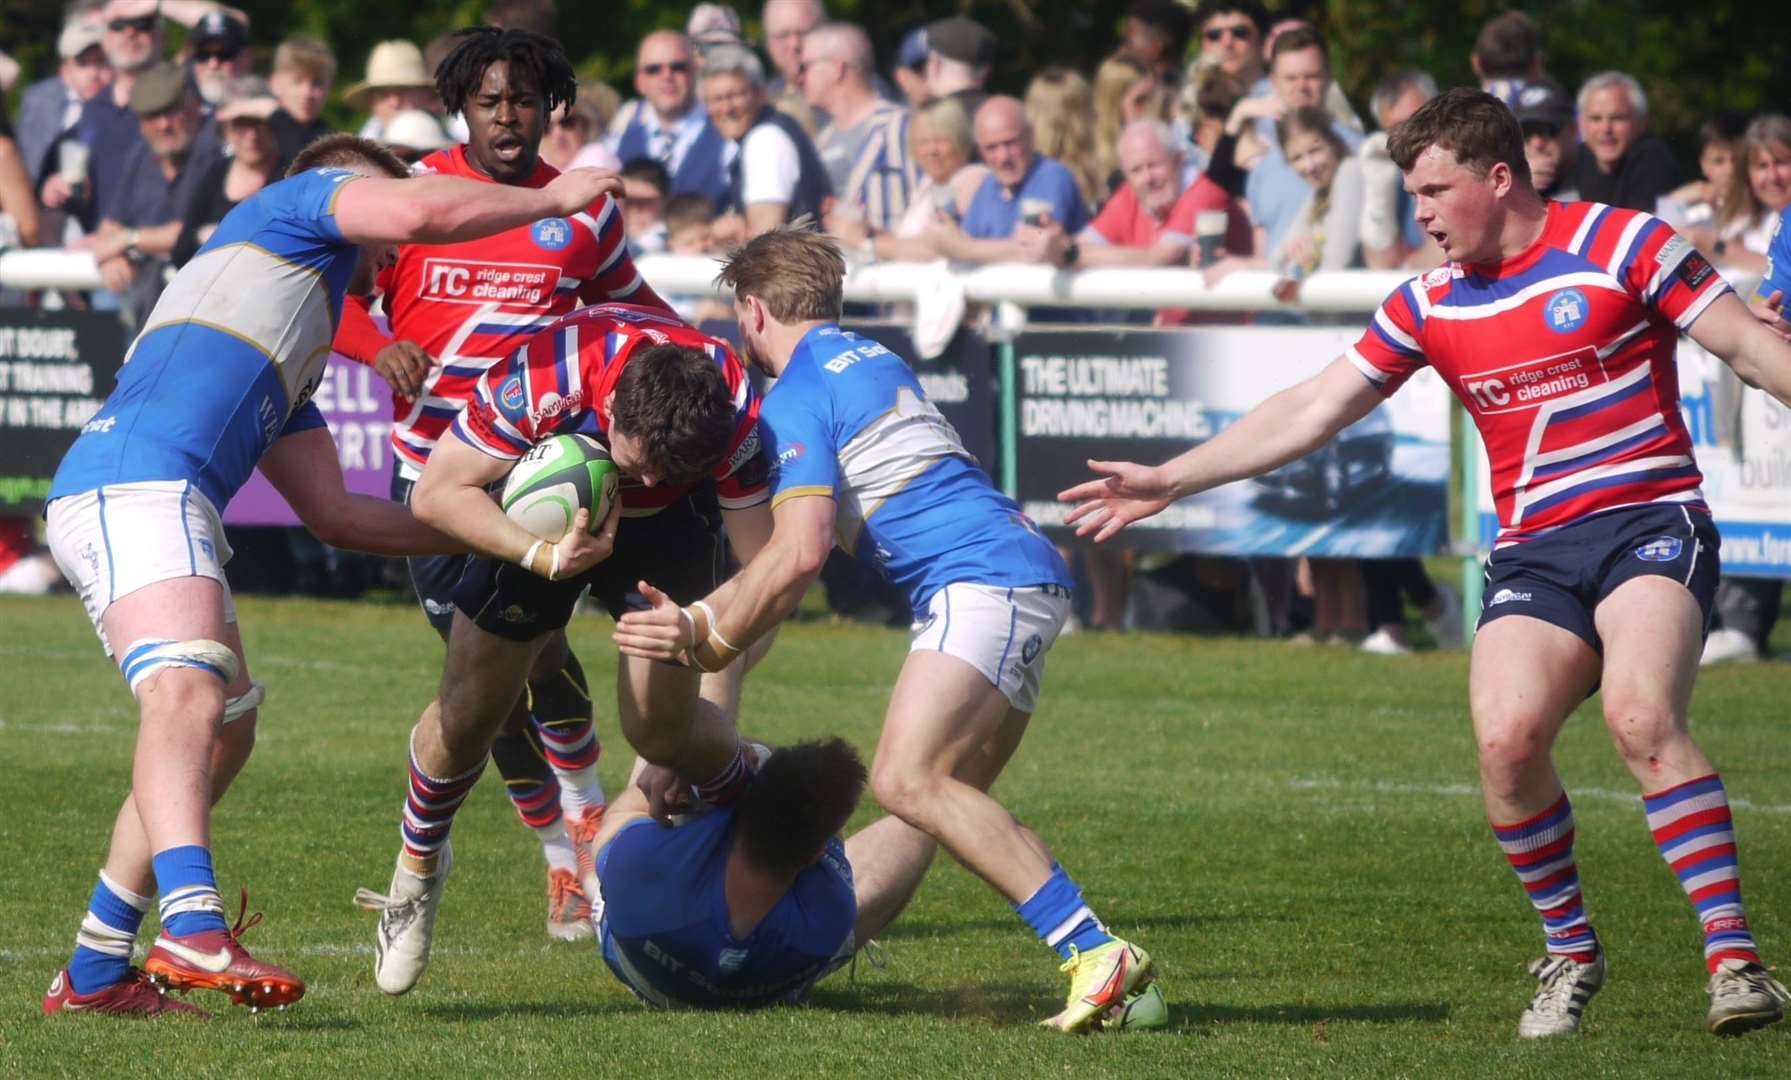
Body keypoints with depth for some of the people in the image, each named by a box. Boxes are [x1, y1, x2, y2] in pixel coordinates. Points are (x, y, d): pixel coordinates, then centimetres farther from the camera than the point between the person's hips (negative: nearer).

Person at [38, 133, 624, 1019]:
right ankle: (192, 931, -46)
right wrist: (553, 197, 8)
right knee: (187, 695, -26)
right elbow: (420, 212, -6)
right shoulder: (304, 200, 15)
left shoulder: (292, 359, 36)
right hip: (136, 481, -10)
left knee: (225, 731, 17)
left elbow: (332, 511, 37)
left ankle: (94, 975, 21)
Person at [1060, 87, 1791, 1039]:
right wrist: (1167, 482, 15)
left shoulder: (1619, 245, -3)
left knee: (1640, 716, -29)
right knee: (1505, 738, -20)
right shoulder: (1430, 305, 11)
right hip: (1533, 554, 4)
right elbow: (1311, 412, 16)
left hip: (1648, 522, -4)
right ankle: (1569, 955, 2)